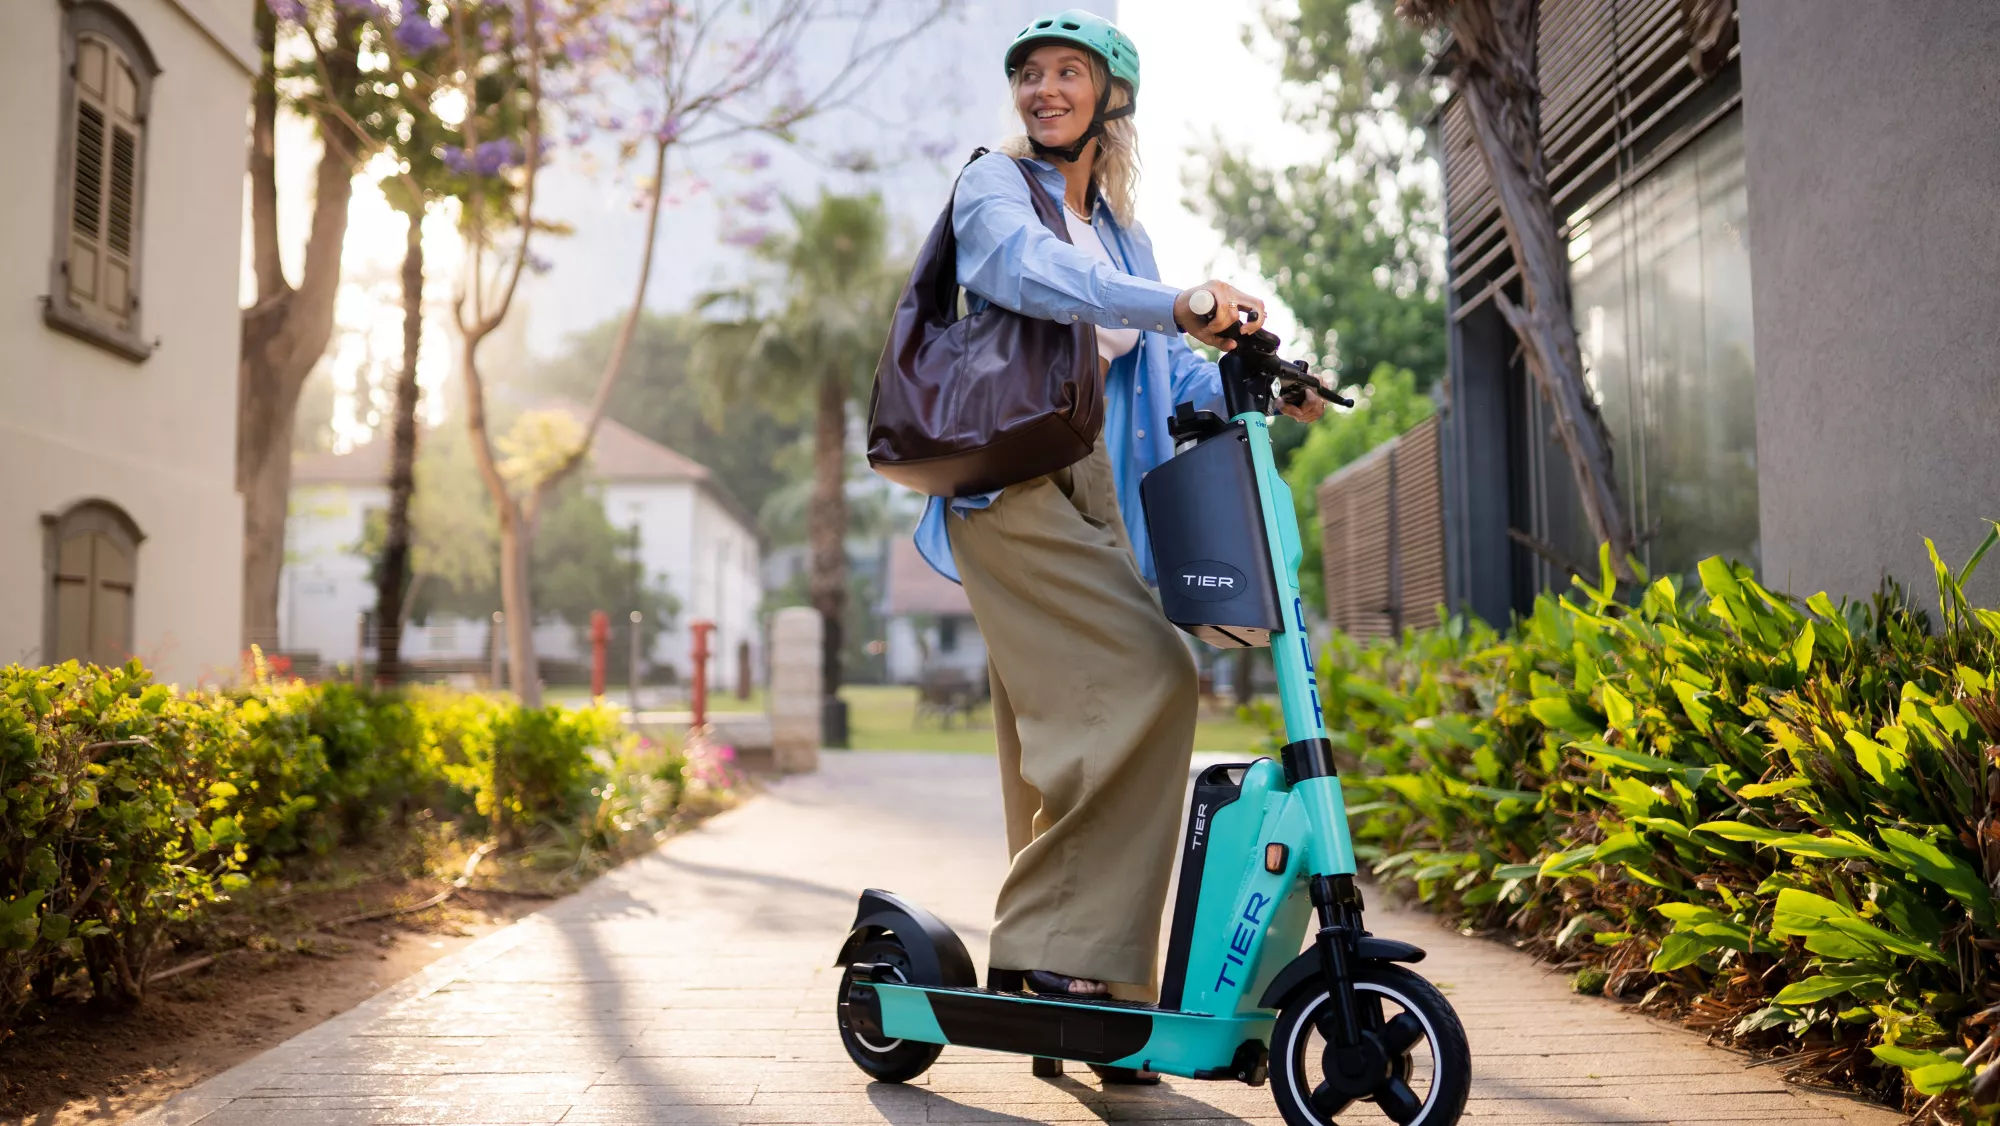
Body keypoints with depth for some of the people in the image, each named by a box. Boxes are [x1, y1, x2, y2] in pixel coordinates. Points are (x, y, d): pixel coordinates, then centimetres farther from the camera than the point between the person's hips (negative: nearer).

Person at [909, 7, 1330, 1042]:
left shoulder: (1122, 234, 25)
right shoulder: (995, 185, 3)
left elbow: (1171, 368, 17)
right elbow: (1025, 268, -20)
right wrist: (1176, 303, -33)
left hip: (1098, 494, 7)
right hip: (1010, 483, -7)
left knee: (1070, 722, 4)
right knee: (1146, 677, -21)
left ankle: (1059, 969, 9)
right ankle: (1062, 944, -15)